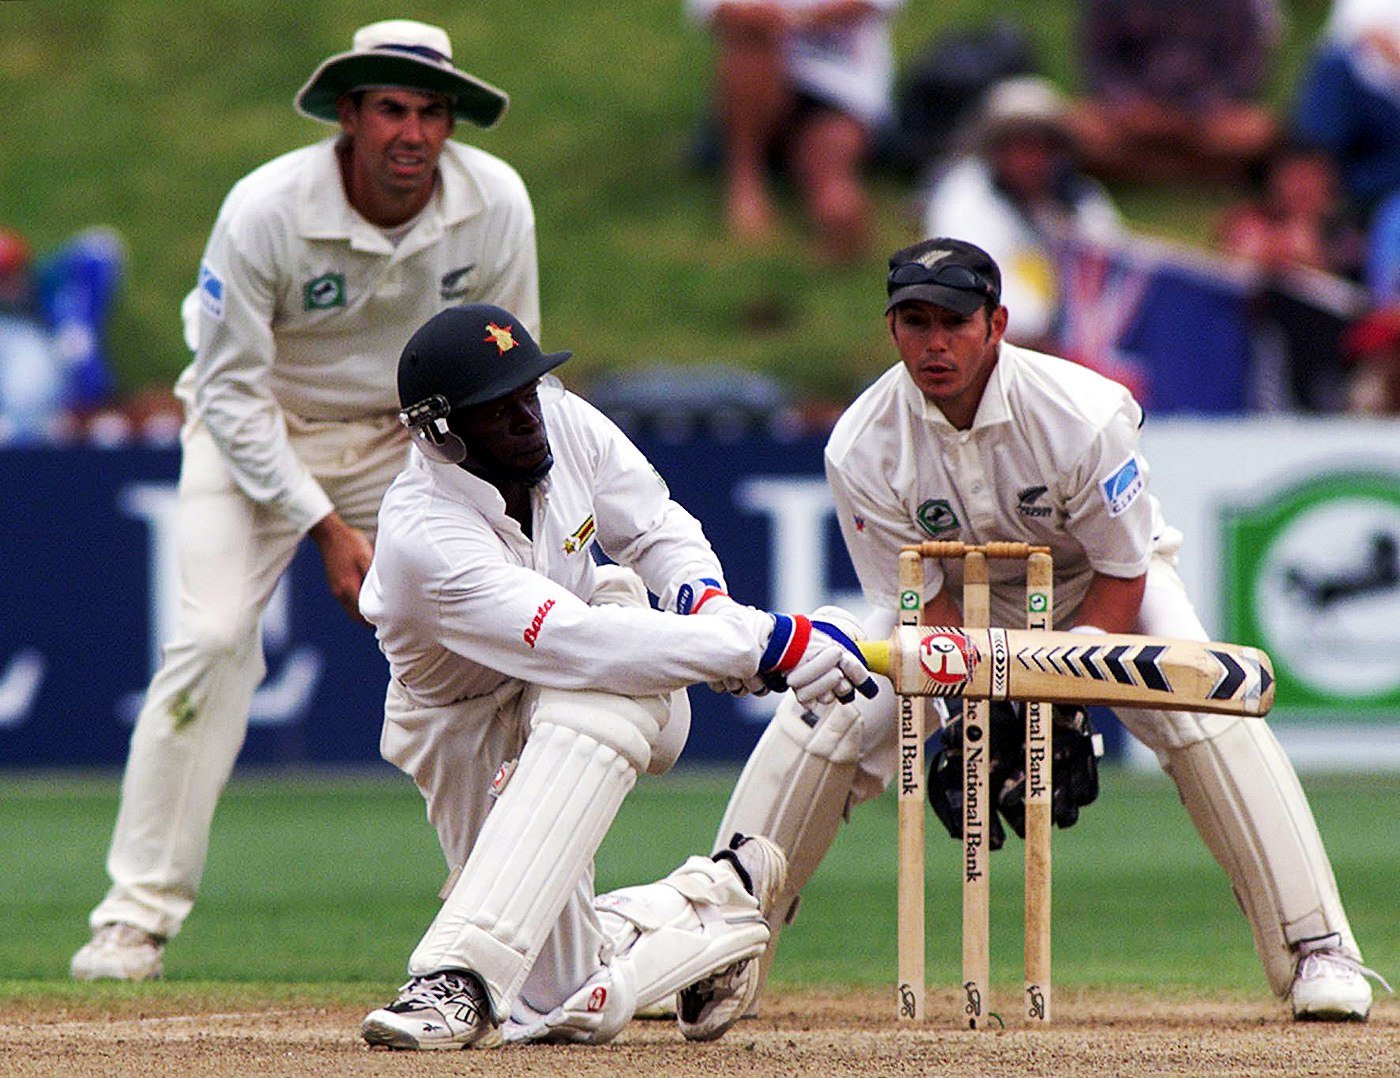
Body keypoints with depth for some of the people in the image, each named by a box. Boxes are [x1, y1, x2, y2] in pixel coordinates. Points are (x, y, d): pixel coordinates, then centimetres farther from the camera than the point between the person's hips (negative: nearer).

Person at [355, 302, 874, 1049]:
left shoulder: (563, 422, -15)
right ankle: (714, 903, 18)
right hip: (469, 730, -4)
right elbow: (578, 644, -42)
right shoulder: (425, 536, -33)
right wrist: (764, 643, -45)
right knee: (573, 1003, -15)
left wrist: (708, 602, -23)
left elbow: (659, 532, 0)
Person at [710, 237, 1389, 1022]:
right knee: (822, 723, -15)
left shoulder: (1082, 414, -33)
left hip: (1099, 583, -2)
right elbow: (919, 599, -17)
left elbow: (1122, 571, -22)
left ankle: (1318, 949, -20)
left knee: (1204, 713, -26)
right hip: (965, 598, 2)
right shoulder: (862, 448, -25)